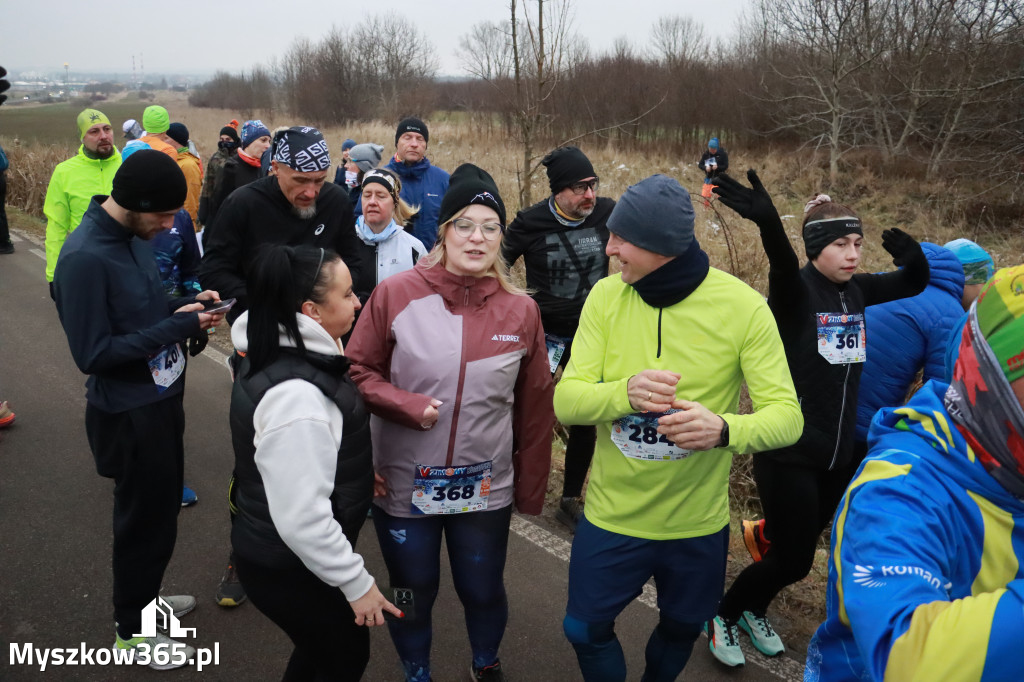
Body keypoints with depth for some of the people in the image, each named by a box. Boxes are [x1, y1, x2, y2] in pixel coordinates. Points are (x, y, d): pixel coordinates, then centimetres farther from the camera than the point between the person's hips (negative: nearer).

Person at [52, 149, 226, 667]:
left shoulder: (133, 236, 2)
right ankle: (132, 630, 31)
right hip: (130, 413, -8)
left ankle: (142, 599, 45)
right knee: (145, 521, 9)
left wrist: (184, 304, -4)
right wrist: (178, 326, -23)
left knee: (162, 509, 23)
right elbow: (93, 353, -24)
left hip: (161, 398, 8)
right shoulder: (84, 258, -25)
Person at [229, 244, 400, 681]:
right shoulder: (295, 396, -34)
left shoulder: (280, 352, -2)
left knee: (321, 647, 28)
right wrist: (356, 581, -20)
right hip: (288, 567, -9)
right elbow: (302, 517, -32)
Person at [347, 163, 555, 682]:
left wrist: (531, 486, 6)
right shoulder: (395, 294, -11)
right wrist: (409, 406, -19)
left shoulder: (521, 310, -4)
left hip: (486, 487, 1)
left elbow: (534, 406, 2)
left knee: (483, 591, 17)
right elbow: (357, 371, -3)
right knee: (413, 592, 17)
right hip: (402, 484, -1)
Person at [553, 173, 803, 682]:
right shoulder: (606, 296, -11)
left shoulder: (743, 306, -17)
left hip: (697, 522, 0)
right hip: (612, 514, 1)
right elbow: (566, 401, -15)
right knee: (585, 630, 15)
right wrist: (626, 391, -37)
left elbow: (786, 416, -18)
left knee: (682, 627, 24)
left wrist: (724, 429, -40)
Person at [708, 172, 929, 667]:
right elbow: (782, 261, -36)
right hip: (788, 452, -6)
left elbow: (914, 282, 4)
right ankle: (724, 615, 26)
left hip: (837, 451, 7)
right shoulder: (795, 290, -15)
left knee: (802, 548, 19)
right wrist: (766, 220, -58)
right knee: (793, 561, 0)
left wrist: (911, 255, -20)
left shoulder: (856, 290, 3)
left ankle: (754, 611, 45)